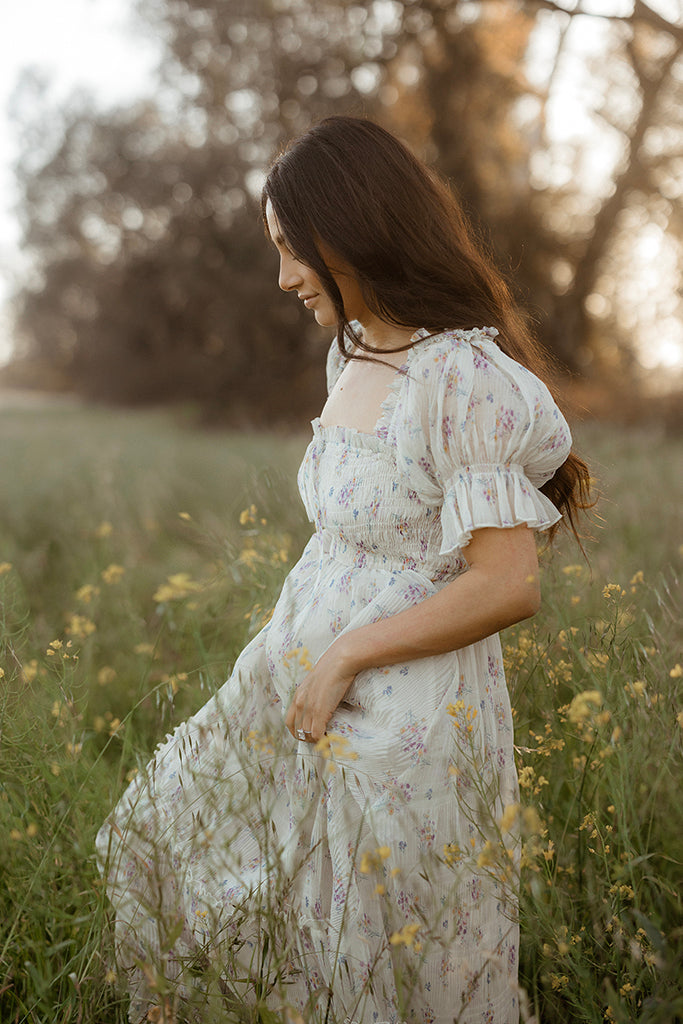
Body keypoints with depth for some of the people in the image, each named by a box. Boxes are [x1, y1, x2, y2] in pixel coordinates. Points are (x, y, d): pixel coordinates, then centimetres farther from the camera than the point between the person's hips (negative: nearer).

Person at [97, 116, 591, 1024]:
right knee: (171, 826, 24)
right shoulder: (356, 353, 5)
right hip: (306, 691, 9)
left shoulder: (464, 378, -22)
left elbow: (509, 586, -25)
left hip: (404, 723, -9)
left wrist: (346, 655, -18)